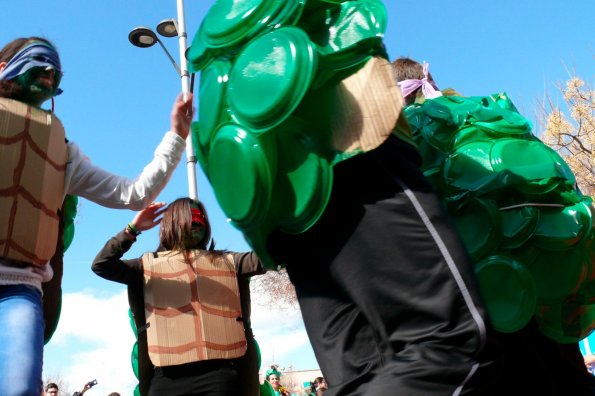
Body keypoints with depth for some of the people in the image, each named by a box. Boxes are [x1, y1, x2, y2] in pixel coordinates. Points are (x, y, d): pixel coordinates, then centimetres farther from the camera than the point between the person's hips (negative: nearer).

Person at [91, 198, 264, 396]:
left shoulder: (226, 261, 20)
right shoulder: (149, 264, 15)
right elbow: (101, 266, 4)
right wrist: (133, 228, -3)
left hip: (220, 372, 1)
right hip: (168, 376, -1)